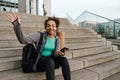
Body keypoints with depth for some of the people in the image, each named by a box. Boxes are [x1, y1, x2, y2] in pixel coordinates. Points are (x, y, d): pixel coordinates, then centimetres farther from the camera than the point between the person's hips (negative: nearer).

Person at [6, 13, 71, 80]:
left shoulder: (57, 39, 5)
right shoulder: (39, 35, -9)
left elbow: (55, 53, -1)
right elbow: (23, 40, -21)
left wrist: (58, 53, -26)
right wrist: (17, 25, -35)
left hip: (51, 61, 4)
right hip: (40, 61, -3)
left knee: (64, 59, -26)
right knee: (50, 61, -36)